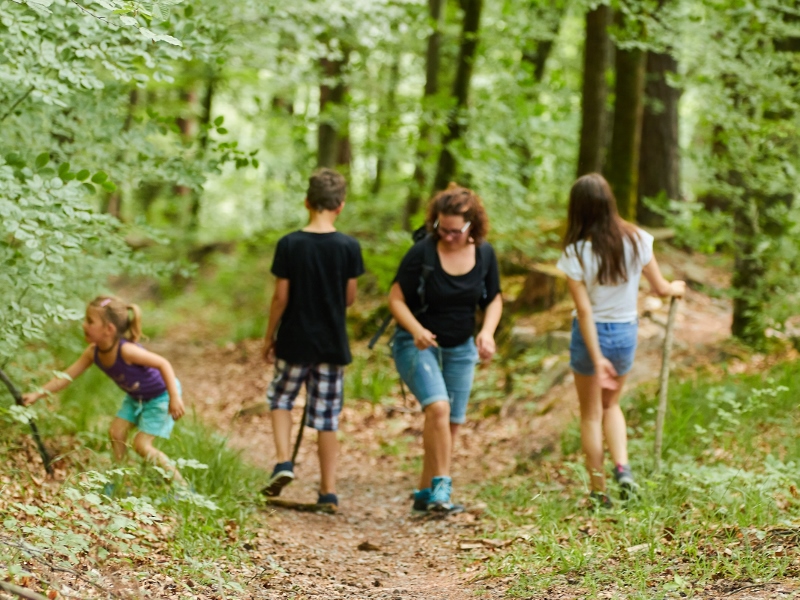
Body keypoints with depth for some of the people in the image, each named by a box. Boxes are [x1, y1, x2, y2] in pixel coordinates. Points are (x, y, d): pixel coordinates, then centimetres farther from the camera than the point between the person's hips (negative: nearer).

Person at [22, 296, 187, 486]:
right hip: (136, 397, 8)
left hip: (160, 395, -8)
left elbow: (163, 363, -32)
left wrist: (175, 398, -34)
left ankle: (182, 487, 1)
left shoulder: (126, 350, -36)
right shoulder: (93, 352, -14)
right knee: (116, 432, 1)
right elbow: (66, 377, -10)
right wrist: (37, 394, -18)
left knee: (142, 445, -10)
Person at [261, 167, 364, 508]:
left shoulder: (289, 245, -9)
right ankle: (328, 491, 7)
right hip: (333, 343, 1)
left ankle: (283, 462, 3)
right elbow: (350, 298, 0)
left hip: (295, 341, -1)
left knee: (280, 397, 22)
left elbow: (280, 297, -7)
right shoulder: (349, 247, -7)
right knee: (327, 417, 7)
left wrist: (269, 338, 5)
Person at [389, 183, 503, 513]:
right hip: (416, 345, -5)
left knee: (451, 423, 5)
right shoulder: (422, 253, -18)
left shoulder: (484, 253, -5)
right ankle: (441, 486, -21)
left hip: (460, 349, 5)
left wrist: (487, 331, -12)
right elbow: (396, 299, -13)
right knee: (438, 407, -26)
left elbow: (494, 299, 7)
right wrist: (416, 330, -31)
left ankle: (425, 493, 19)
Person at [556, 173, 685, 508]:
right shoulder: (636, 240, -10)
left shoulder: (575, 253, -17)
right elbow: (660, 288, -2)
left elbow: (584, 308, -18)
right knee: (611, 404, 25)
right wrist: (676, 289, 22)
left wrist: (596, 358, -17)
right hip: (625, 332, 3)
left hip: (591, 333, -3)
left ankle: (598, 491, 15)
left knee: (591, 413, 13)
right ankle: (622, 468, 3)